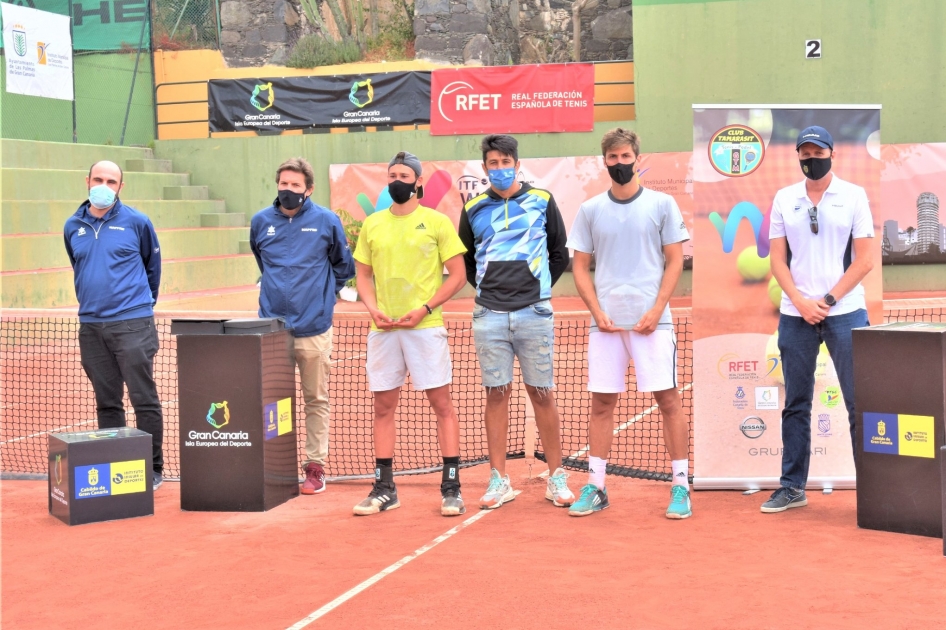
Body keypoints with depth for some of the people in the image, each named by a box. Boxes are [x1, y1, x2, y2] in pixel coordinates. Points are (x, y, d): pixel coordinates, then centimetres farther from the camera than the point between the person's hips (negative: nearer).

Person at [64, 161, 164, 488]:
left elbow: (153, 263, 10)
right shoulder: (73, 227, 8)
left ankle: (153, 469, 6)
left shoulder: (136, 222, -2)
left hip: (133, 323, -4)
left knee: (144, 399, -3)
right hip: (91, 325, 4)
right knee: (107, 402, 10)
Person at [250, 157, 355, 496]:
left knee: (316, 400, 5)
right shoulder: (261, 221, 5)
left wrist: (323, 292, 9)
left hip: (313, 328, -2)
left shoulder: (327, 221, -1)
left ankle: (316, 466, 12)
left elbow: (344, 265, 11)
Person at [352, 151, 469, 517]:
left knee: (441, 404, -2)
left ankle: (451, 487, 5)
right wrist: (372, 307, -3)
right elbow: (363, 275, 16)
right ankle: (384, 488, 16)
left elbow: (458, 275, -2)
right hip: (383, 329, 4)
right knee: (383, 406, 7)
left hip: (425, 326, -4)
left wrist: (425, 308, -12)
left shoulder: (437, 222, 0)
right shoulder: (372, 224, 11)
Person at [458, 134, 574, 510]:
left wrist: (540, 287, 7)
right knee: (496, 395, 3)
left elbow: (560, 254, 11)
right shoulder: (474, 209, 9)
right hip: (489, 315, 2)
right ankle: (499, 480, 9)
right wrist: (485, 288, 11)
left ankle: (556, 477, 10)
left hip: (534, 312, -1)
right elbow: (465, 260, 19)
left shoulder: (542, 202, 5)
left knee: (542, 394, 3)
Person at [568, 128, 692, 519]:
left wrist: (657, 309, -9)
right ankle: (595, 487, 12)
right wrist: (598, 312, -4)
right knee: (601, 402, 4)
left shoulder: (661, 204, 3)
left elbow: (674, 262, 2)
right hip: (606, 321, 2)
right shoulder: (590, 209, 8)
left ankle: (680, 486, 5)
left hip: (651, 321, -2)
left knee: (667, 399, -2)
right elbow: (580, 267, 10)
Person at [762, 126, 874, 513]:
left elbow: (864, 260, -2)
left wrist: (828, 301, -10)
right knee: (796, 405, 8)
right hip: (795, 315, 3)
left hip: (845, 313, -2)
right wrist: (801, 303, -8)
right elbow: (778, 260, 6)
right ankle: (792, 487, 15)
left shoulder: (853, 195, 2)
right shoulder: (784, 199, 9)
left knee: (860, 402, -2)